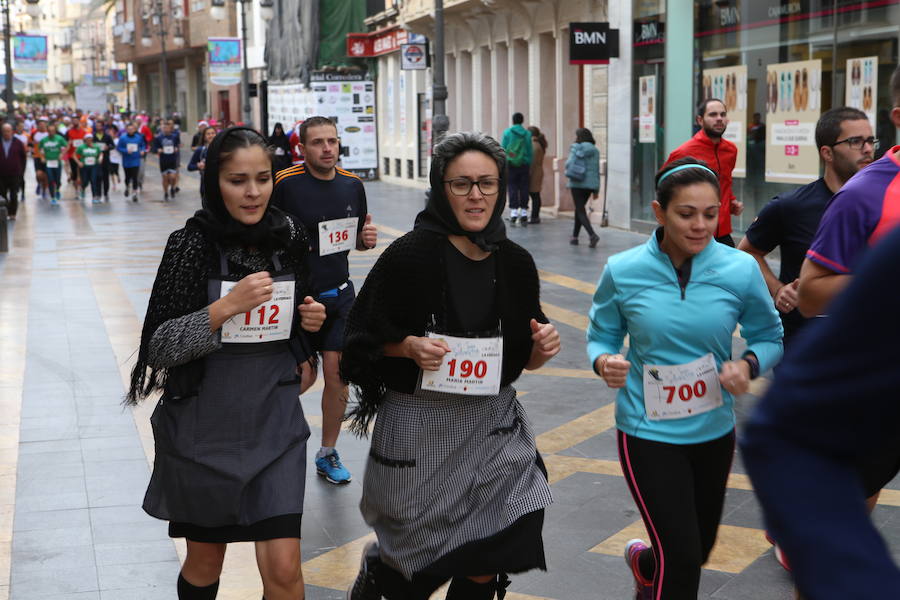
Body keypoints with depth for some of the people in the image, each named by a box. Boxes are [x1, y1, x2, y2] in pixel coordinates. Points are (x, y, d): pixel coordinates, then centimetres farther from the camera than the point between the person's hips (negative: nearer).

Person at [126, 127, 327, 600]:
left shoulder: (290, 238, 0)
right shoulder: (192, 243, -11)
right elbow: (159, 347, -13)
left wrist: (311, 321, -4)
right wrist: (228, 305, -24)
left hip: (274, 422, 2)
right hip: (204, 425, -2)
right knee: (205, 561, 14)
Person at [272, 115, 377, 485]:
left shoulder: (353, 186, 5)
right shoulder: (285, 184, -12)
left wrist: (366, 239, -4)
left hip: (339, 294, 4)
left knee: (337, 372, 3)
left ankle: (328, 454, 19)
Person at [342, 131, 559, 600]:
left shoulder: (515, 263, 0)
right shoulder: (410, 255, -13)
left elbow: (524, 359, 10)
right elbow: (364, 338, -5)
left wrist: (542, 348, -11)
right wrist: (409, 346, -23)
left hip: (494, 425, 4)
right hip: (418, 428, -3)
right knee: (423, 560, 11)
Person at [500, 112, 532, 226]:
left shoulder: (507, 132, -2)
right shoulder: (527, 134, 2)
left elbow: (503, 149, -4)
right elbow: (530, 151, 2)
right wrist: (529, 165, 9)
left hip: (511, 163, -1)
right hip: (524, 164, 2)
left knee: (512, 188, 0)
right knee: (524, 188, 5)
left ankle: (513, 213, -7)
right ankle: (524, 214, 4)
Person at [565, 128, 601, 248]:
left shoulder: (576, 148, -6)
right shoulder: (595, 150, 9)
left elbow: (569, 163, -12)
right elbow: (597, 170, 10)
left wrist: (569, 177, 8)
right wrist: (596, 189, 13)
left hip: (577, 184, -5)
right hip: (591, 184, 5)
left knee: (580, 210, -4)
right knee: (580, 208, 20)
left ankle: (592, 234, -24)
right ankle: (575, 236, 23)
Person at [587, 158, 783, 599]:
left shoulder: (740, 270, -10)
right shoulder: (622, 272, -12)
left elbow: (769, 337, 2)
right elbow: (601, 336, 1)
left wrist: (749, 365, -19)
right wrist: (604, 362, -22)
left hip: (715, 430, 3)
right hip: (648, 432, -3)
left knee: (698, 550, 21)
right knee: (682, 561, -11)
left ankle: (643, 562, 55)